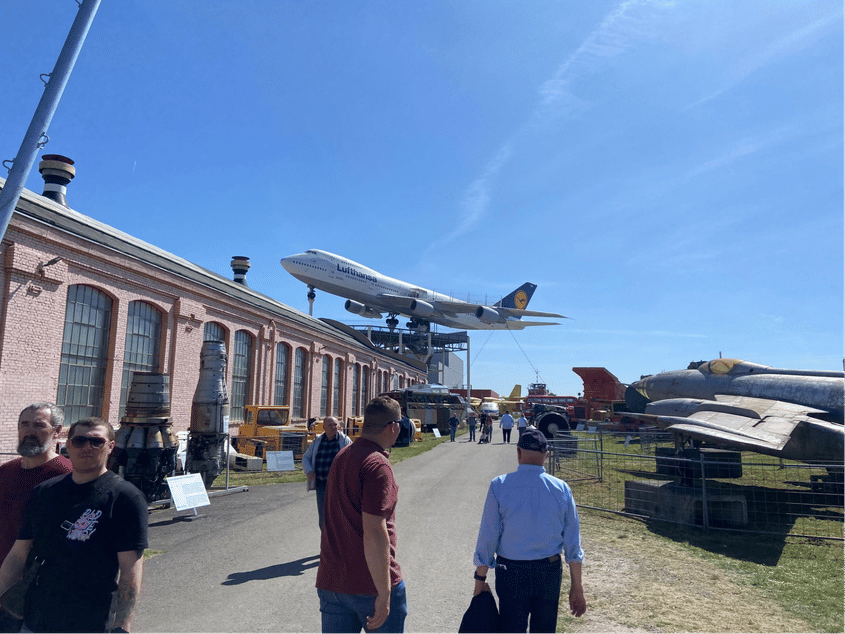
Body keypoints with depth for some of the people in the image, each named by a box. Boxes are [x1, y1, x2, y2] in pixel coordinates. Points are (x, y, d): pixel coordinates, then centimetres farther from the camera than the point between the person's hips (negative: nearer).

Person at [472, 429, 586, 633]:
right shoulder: (561, 489, -5)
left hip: (511, 573, -2)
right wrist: (576, 587, 8)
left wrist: (480, 578, 1)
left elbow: (488, 537, -9)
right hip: (549, 572, 2)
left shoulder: (499, 485, -12)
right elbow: (573, 543, -1)